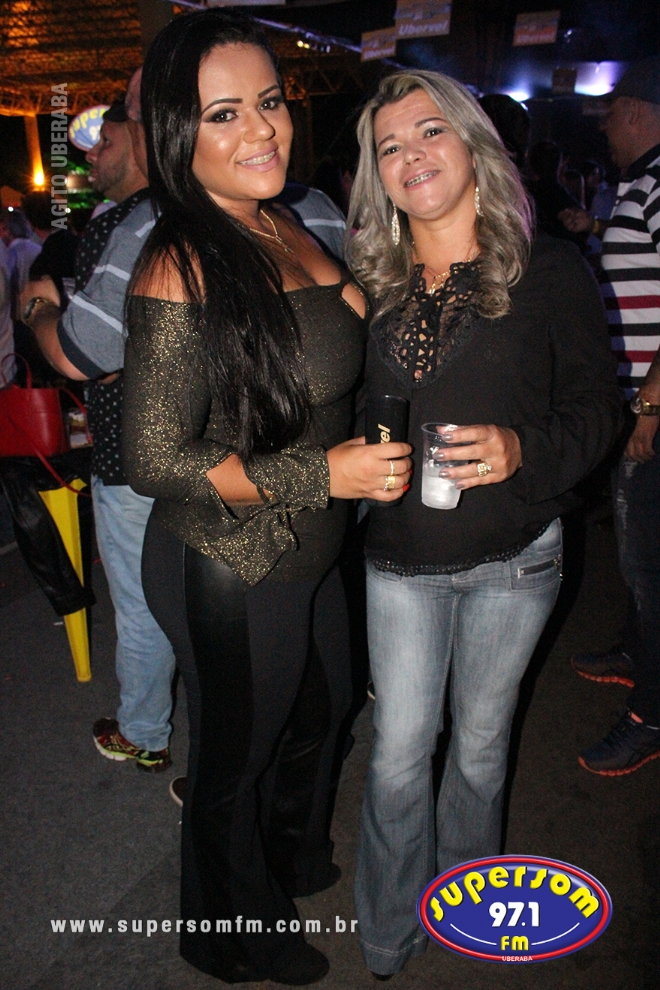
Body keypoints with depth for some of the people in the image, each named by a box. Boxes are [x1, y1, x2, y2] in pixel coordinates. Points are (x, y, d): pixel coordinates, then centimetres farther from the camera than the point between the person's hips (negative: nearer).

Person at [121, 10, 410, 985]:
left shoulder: (285, 230, 2)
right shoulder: (180, 270, -25)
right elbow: (155, 459, -24)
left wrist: (361, 300, 0)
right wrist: (323, 474, -26)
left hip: (309, 548, 8)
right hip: (229, 567, -8)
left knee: (320, 709, 28)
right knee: (239, 749, 15)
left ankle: (296, 857, 60)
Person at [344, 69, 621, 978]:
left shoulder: (549, 268, -7)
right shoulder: (369, 283, 1)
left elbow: (597, 406, -7)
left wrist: (523, 449, -24)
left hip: (513, 559, -1)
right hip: (399, 558, 2)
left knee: (479, 742, 18)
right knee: (399, 751, 10)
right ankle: (387, 933, 35)